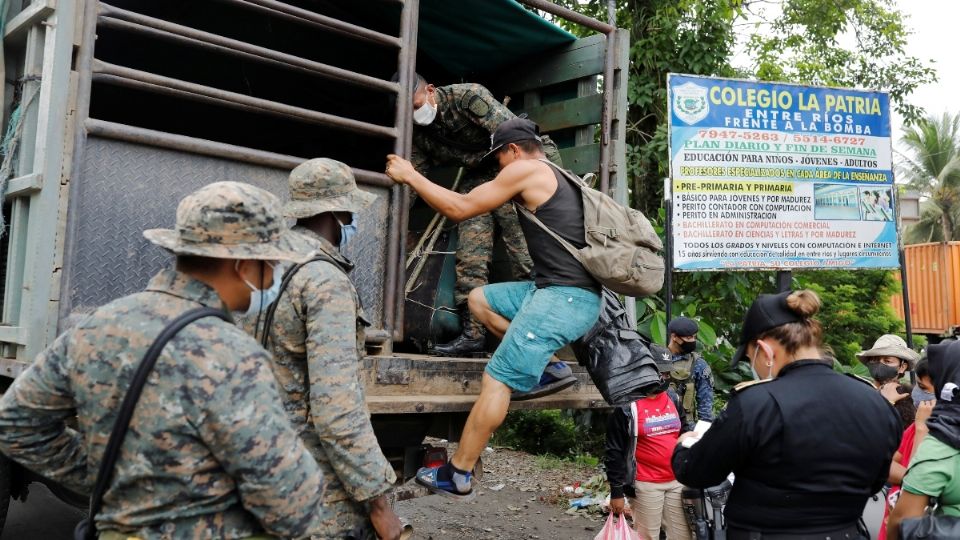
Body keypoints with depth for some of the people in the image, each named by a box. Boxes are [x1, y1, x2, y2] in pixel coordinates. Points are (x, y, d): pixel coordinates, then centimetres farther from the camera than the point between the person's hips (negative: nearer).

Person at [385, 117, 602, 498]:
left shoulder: (524, 170, -5)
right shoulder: (556, 178, 21)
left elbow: (459, 208, -4)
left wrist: (410, 175, 6)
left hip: (564, 298, -9)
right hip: (572, 294, 9)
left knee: (496, 380, -6)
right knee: (480, 299, 19)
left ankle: (457, 476, 1)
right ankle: (548, 370, 12)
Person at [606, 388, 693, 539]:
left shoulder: (673, 398, 7)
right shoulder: (626, 406, -12)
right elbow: (614, 451, -10)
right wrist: (616, 492, -11)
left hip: (677, 481, 6)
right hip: (646, 485, -5)